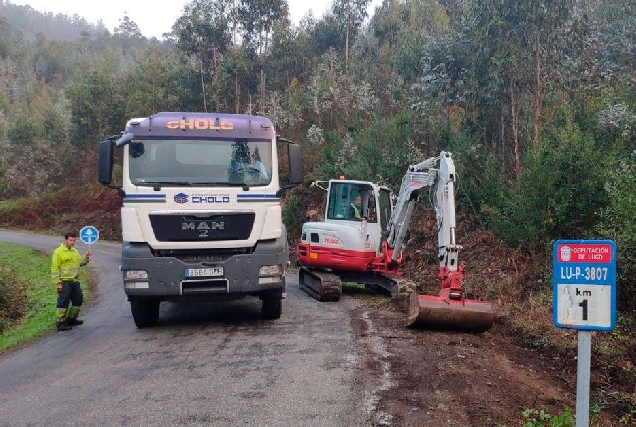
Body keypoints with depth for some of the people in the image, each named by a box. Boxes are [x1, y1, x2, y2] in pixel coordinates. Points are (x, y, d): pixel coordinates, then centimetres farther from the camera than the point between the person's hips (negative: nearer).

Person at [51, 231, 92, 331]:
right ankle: (60, 323, 2)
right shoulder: (58, 252, -9)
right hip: (64, 282, -8)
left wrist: (86, 257, -3)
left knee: (78, 300, 16)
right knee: (63, 303, -5)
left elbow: (81, 262, 17)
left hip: (75, 281, 8)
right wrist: (57, 283, -17)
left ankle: (71, 319, 30)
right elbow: (54, 268, -12)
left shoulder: (75, 251, 15)